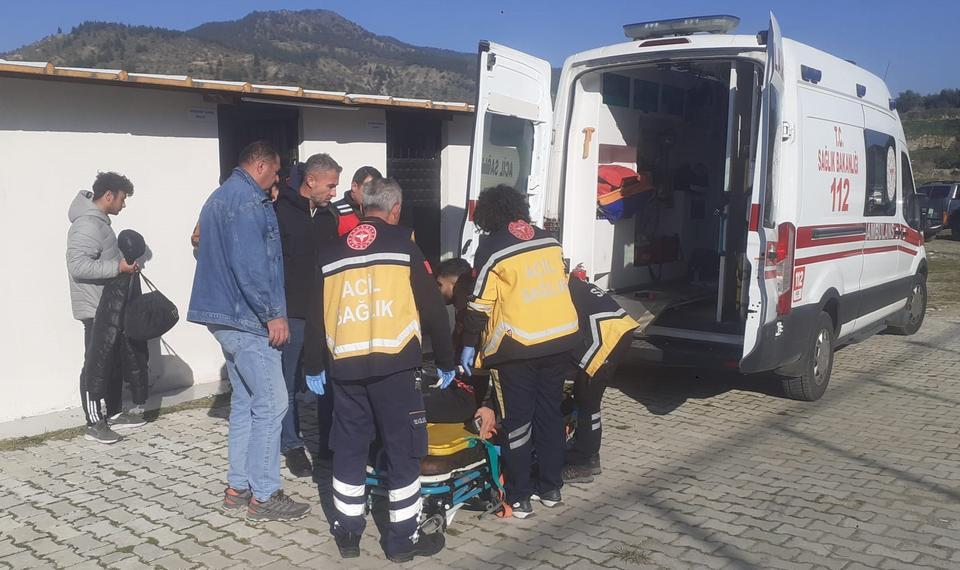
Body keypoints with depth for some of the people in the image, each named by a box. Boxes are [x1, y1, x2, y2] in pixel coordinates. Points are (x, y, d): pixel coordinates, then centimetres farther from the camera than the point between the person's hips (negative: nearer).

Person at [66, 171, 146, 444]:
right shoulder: (87, 225, -19)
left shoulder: (99, 221, 14)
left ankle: (114, 414, 26)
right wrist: (118, 267, -28)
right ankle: (94, 424, 4)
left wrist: (125, 264, 13)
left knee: (116, 362, 16)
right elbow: (78, 265, -28)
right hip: (96, 309, -10)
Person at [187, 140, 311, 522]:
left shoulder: (219, 197, 19)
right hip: (248, 318, -11)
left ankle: (237, 487, 22)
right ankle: (263, 496, 0)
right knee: (271, 404, -6)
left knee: (245, 401, 16)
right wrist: (273, 314, -18)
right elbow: (250, 265, -24)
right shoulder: (248, 201, -15)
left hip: (225, 315, 11)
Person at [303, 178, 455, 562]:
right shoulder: (403, 244, 2)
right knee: (402, 449, 5)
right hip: (392, 362, -4)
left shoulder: (331, 253, 14)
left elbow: (316, 316, 15)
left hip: (344, 365, 4)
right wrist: (445, 360, 9)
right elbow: (432, 308, 0)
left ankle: (347, 533, 23)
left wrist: (313, 367, 23)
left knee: (349, 449, 15)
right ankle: (403, 538, 12)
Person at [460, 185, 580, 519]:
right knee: (550, 413, 16)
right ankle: (551, 488, 25)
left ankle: (519, 498, 10)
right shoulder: (548, 240, 10)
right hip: (561, 339, 5)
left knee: (517, 420, 4)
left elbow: (480, 303, -6)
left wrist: (469, 346, 3)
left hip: (518, 345, -5)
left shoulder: (492, 247, -5)